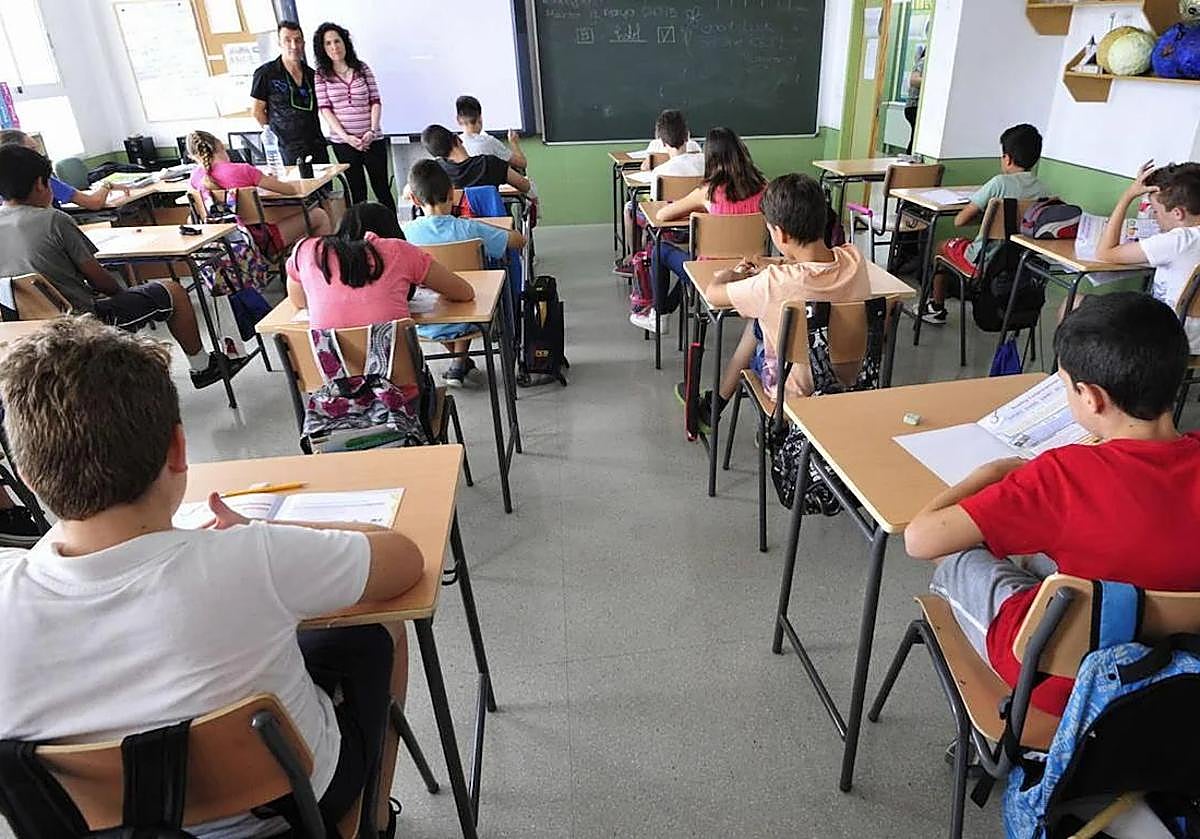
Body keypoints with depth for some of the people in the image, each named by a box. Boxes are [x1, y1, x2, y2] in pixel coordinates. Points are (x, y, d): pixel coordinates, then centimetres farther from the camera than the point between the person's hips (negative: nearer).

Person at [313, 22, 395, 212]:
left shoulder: (362, 68, 5)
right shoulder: (321, 75, 3)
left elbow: (375, 101, 2)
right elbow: (325, 109, -3)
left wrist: (372, 131, -11)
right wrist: (346, 137, -14)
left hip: (372, 139, 0)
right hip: (343, 142, 0)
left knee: (382, 188, 3)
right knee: (358, 192, 7)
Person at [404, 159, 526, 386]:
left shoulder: (405, 233, -17)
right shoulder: (470, 229, -19)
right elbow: (519, 240, -7)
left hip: (424, 327, 1)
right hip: (463, 323, -1)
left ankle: (460, 361, 43)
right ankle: (460, 362, 33)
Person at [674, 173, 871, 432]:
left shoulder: (776, 284, -33)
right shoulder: (854, 258, -16)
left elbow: (713, 294, -17)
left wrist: (727, 275, 4)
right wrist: (778, 265, 10)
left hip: (801, 391, -5)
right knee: (759, 320, 22)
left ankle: (710, 409, 43)